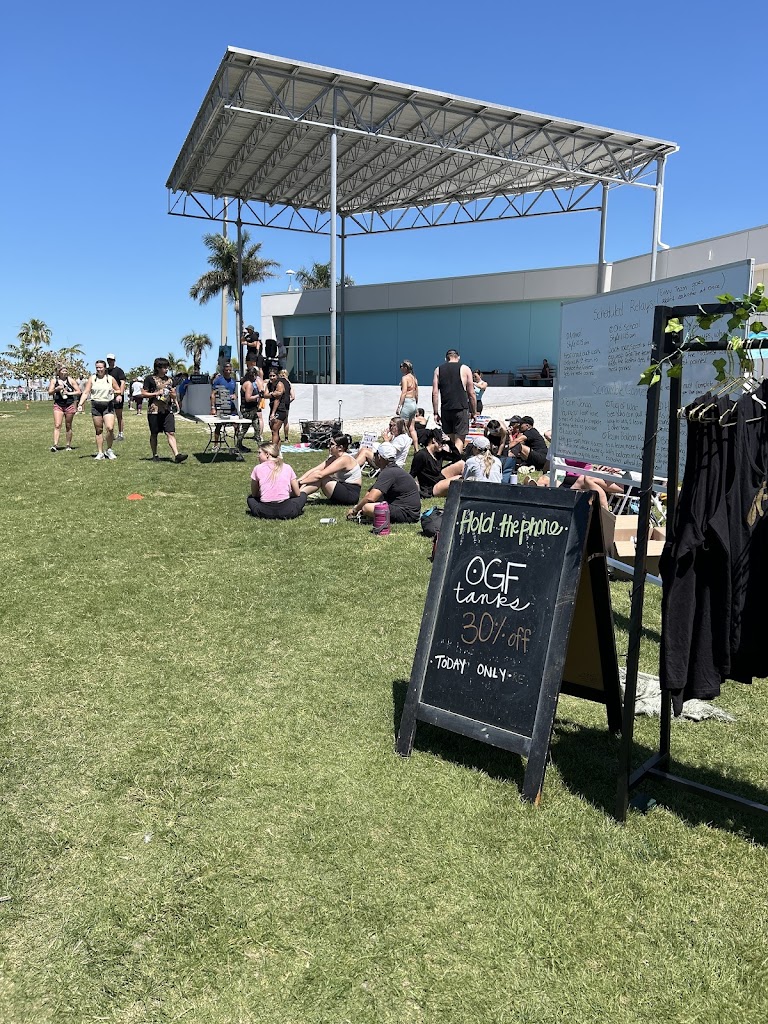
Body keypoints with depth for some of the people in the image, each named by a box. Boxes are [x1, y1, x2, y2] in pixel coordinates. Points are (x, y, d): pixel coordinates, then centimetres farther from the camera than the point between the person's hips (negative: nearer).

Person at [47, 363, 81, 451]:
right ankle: (55, 445, -15)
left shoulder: (71, 380, 1)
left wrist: (69, 393, -12)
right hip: (58, 405, 0)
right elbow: (49, 392, 2)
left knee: (68, 426, 8)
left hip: (69, 405, 0)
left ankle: (68, 445, 16)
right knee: (57, 425, -10)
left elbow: (78, 391, 1)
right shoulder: (54, 380, 3)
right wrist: (56, 389, -17)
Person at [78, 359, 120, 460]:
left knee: (110, 428, -16)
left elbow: (119, 390, 13)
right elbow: (86, 392, 2)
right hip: (96, 405, 1)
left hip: (108, 406, -1)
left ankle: (109, 450, 4)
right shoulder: (92, 378, 5)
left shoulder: (111, 379, 5)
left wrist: (114, 391, -9)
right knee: (98, 430, 4)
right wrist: (80, 404, -10)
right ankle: (100, 453, 12)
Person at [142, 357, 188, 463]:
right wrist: (157, 393, -13)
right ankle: (155, 455, 17)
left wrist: (173, 394, -2)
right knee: (154, 434, 6)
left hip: (167, 410, 3)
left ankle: (177, 455, -17)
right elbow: (143, 394, -3)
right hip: (154, 410, -3)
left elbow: (174, 396, 21)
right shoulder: (150, 378, 0)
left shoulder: (169, 380, 15)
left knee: (171, 433, -7)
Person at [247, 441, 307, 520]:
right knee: (303, 496, 30)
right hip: (286, 512, 0)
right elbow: (297, 493, 12)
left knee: (250, 498, 33)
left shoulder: (257, 468, 5)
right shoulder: (287, 467, 8)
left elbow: (254, 494, 14)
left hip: (265, 512, 0)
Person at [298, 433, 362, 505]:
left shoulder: (344, 459, -19)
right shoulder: (333, 458, 8)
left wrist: (300, 482, -23)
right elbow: (313, 470, 3)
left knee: (319, 476, -18)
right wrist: (298, 480, -9)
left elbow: (320, 475, -25)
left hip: (350, 494, -9)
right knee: (316, 473, -5)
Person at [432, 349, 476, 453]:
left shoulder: (438, 370, 11)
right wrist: (474, 412, 12)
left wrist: (436, 413, 7)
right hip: (461, 408, -3)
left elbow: (435, 393, 5)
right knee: (459, 439, -2)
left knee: (450, 439, 14)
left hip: (445, 409, 3)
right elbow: (471, 393, 4)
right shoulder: (465, 369, 5)